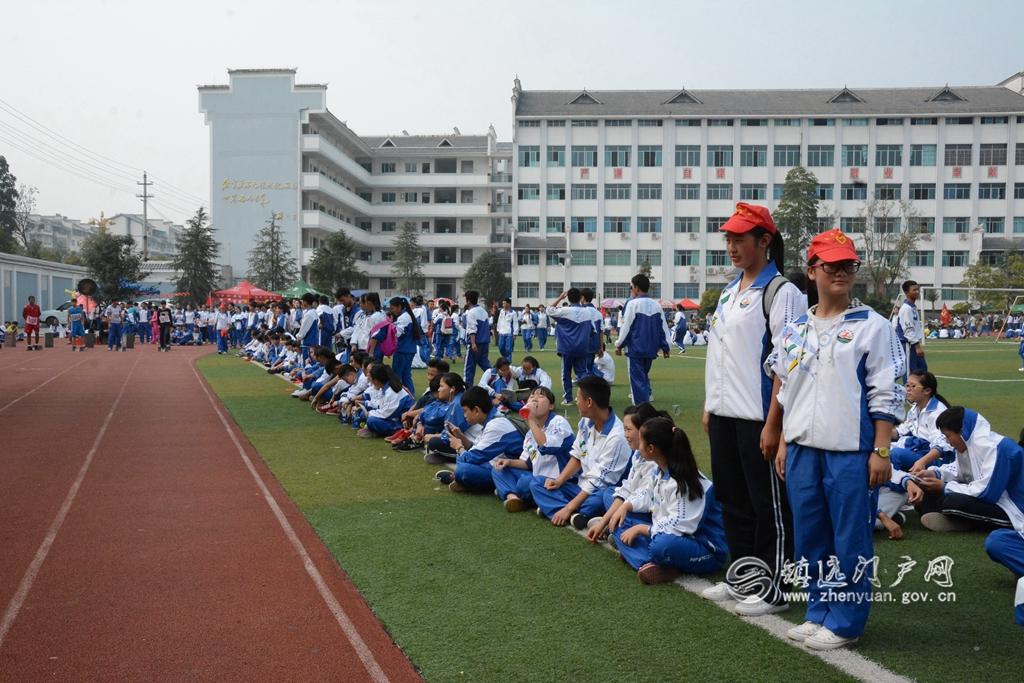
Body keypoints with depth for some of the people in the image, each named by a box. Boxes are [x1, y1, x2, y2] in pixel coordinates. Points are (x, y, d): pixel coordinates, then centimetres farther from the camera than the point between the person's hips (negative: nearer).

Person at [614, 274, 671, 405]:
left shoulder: (632, 304, -11)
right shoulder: (656, 305, 7)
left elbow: (626, 327, -9)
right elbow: (663, 328, 10)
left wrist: (619, 345, 2)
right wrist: (665, 347, 16)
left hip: (636, 348, -6)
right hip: (651, 349, 6)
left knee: (637, 379, -1)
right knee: (644, 377, 19)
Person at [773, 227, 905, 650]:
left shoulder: (873, 327, -3)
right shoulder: (795, 330, 12)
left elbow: (885, 395, -6)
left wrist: (880, 451, -10)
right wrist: (784, 443, 14)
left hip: (850, 451, -5)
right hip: (803, 448, 5)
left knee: (850, 539, 1)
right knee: (808, 536, 12)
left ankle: (845, 621, 14)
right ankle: (819, 612, 27)